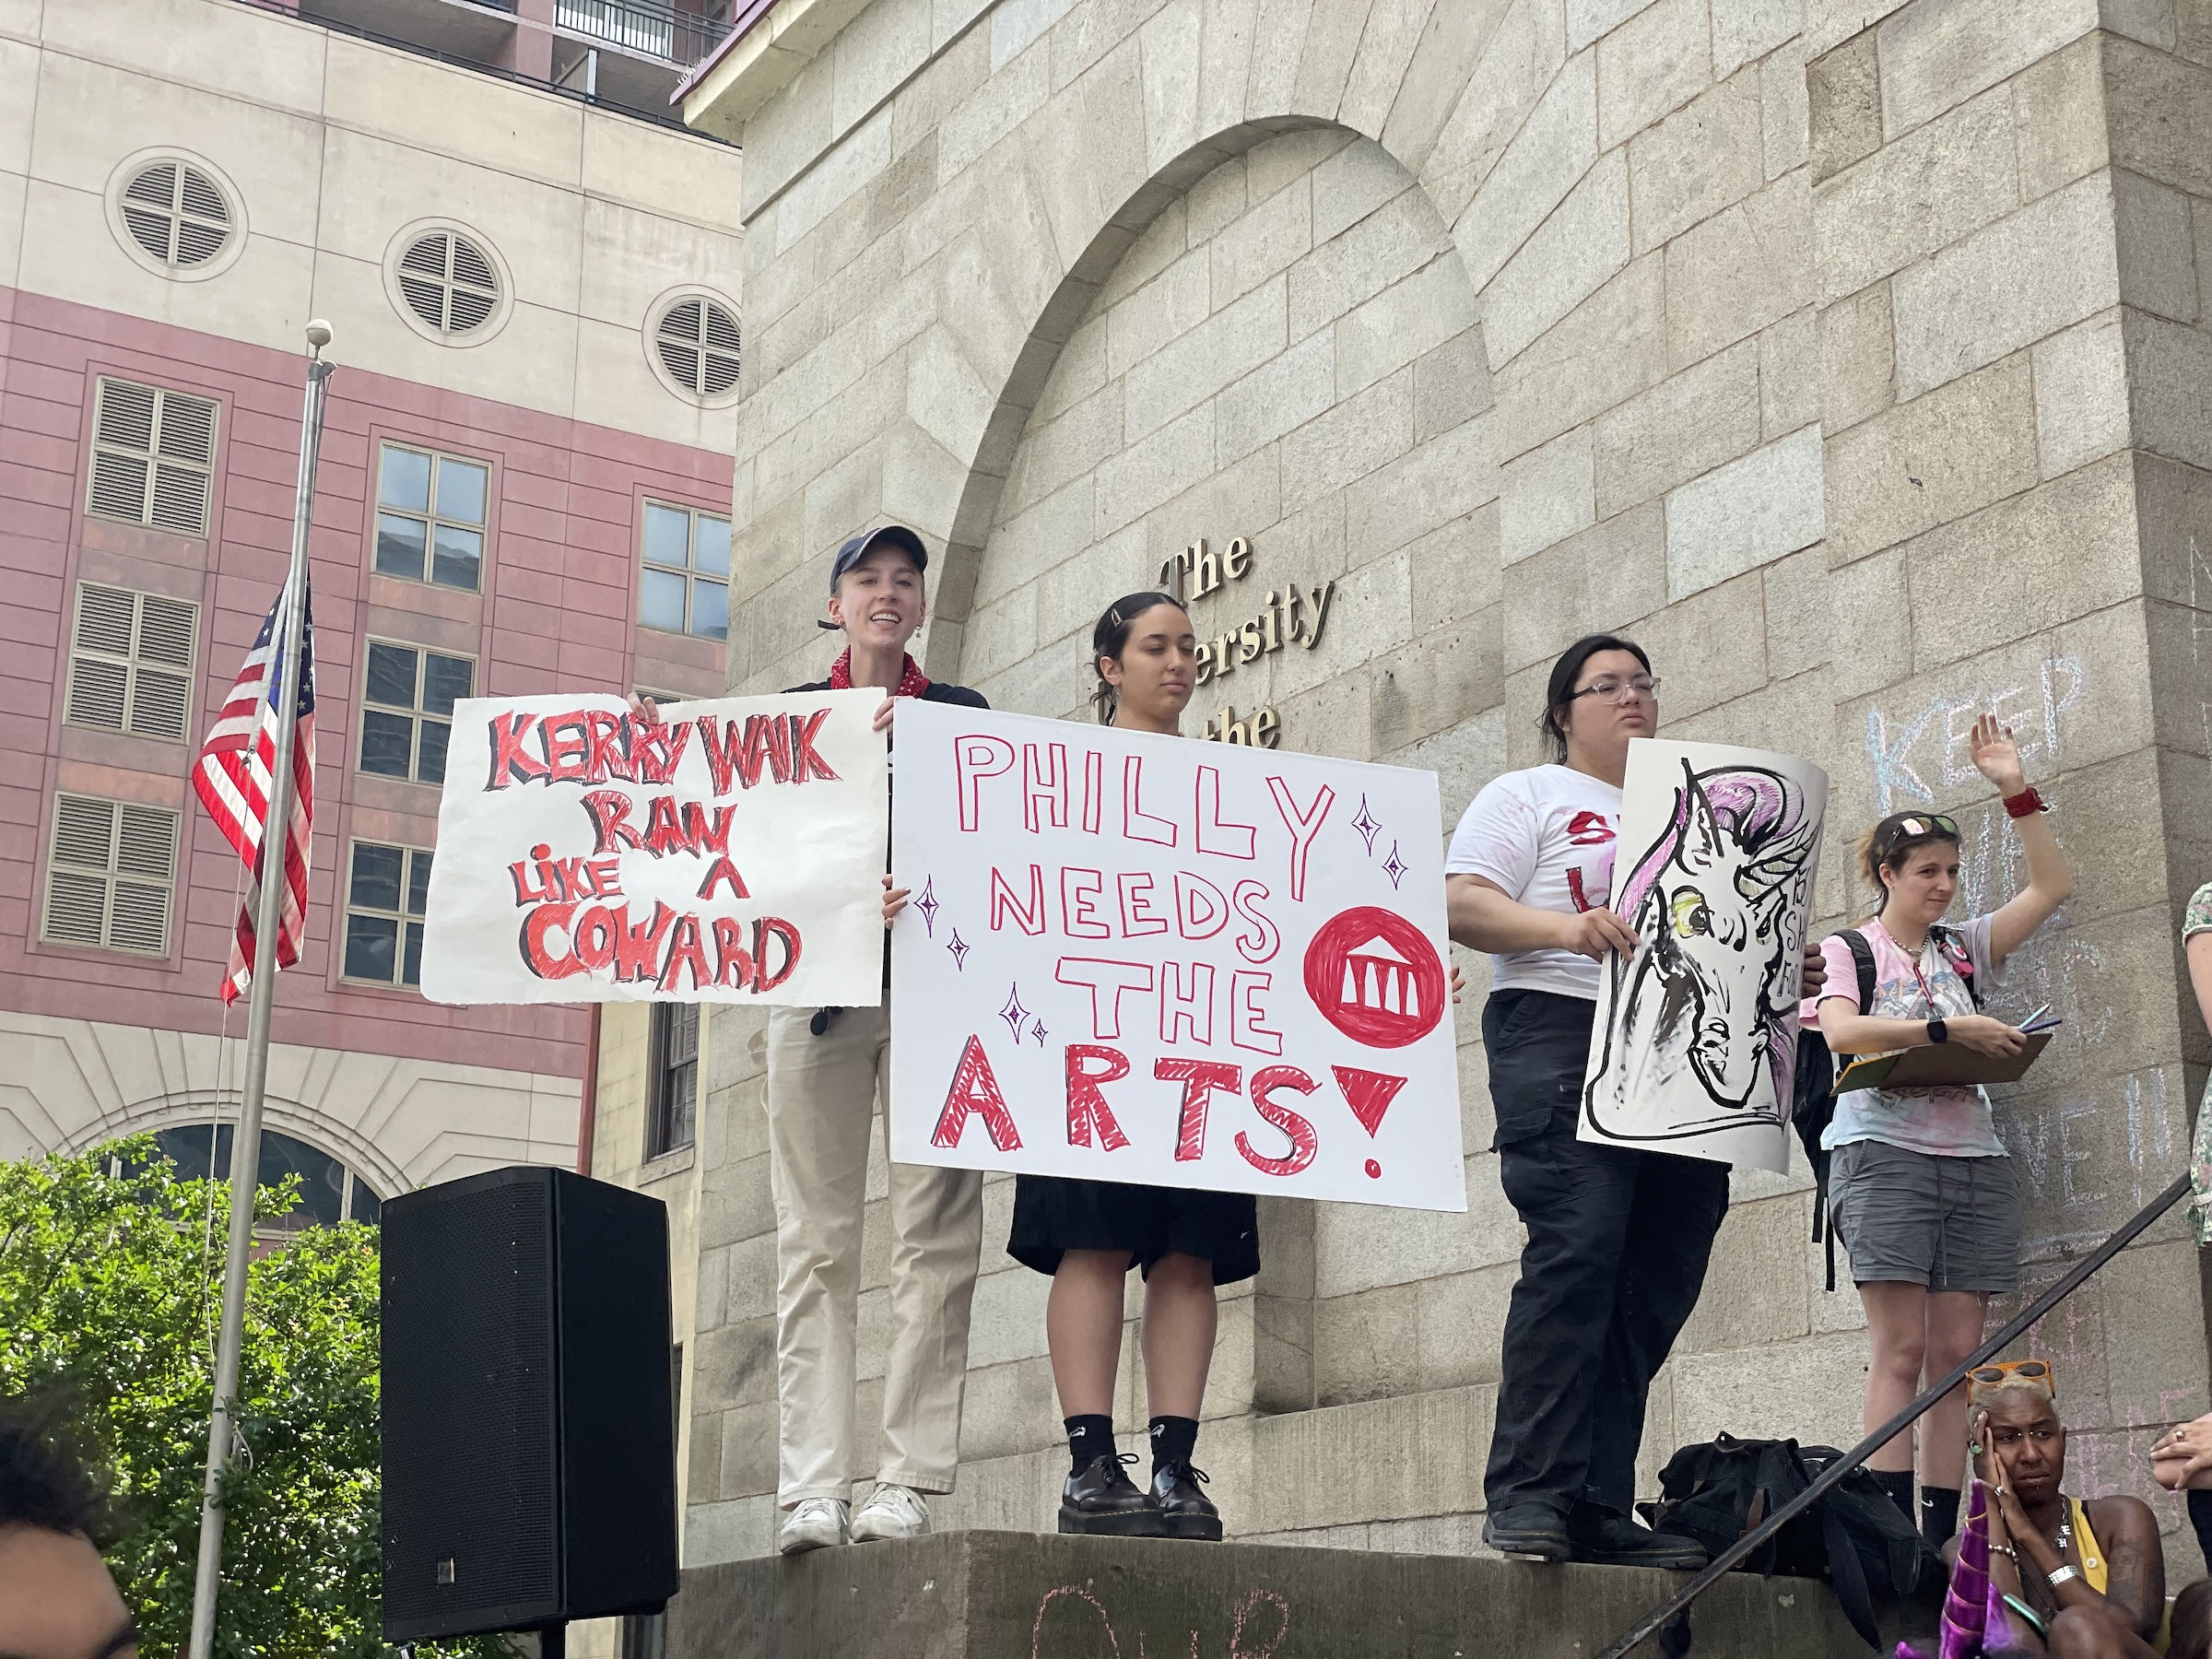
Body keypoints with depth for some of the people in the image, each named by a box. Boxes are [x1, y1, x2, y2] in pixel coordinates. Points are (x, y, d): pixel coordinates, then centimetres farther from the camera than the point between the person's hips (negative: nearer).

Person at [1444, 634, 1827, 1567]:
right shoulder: (1527, 796, 10)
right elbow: (1462, 905, -4)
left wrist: (1785, 973, 8)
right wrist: (1564, 928, -21)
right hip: (1565, 1041, -6)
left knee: (1657, 1282, 0)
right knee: (1576, 1256, -19)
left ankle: (1600, 1511, 2)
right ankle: (1528, 1494, -17)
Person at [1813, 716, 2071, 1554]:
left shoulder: (1963, 948, 20)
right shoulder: (1847, 949, 6)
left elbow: (2050, 887, 18)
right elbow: (1841, 1031, -13)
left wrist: (2015, 789, 11)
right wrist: (1949, 1028, -17)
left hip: (1973, 1159, 5)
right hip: (1884, 1151, -5)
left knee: (1955, 1352, -1)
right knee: (1901, 1347, -12)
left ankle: (1942, 1536, -2)